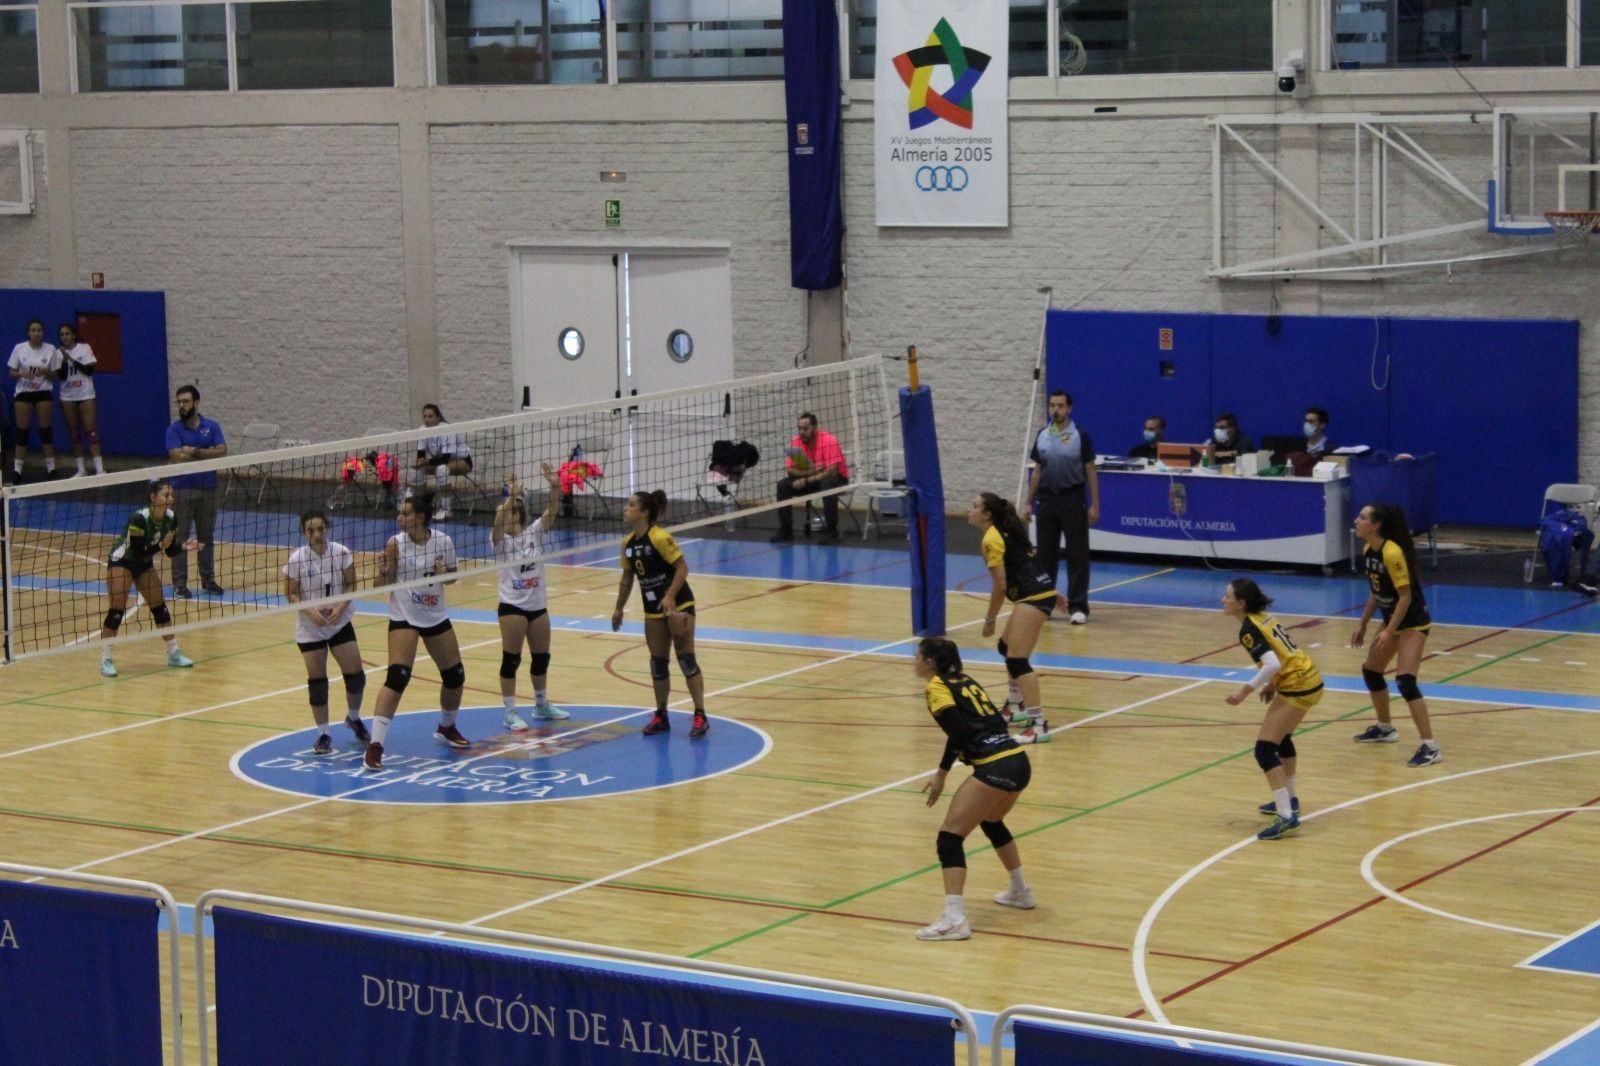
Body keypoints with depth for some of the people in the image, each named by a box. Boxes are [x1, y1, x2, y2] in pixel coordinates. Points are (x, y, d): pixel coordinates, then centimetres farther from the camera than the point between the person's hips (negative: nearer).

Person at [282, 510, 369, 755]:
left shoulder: (342, 553, -11)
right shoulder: (296, 559, -15)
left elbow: (351, 584, -3)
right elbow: (291, 594, -8)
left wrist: (340, 607, -19)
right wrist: (309, 611, -24)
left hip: (340, 623, 1)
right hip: (309, 628, -1)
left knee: (355, 674, 0)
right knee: (316, 679, -1)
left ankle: (353, 718, 29)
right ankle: (323, 734, 13)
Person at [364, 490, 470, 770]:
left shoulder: (444, 542, -8)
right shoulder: (395, 544, -13)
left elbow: (452, 575, 6)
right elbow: (385, 584, -9)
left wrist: (445, 574, -16)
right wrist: (383, 571, -29)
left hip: (436, 617, 4)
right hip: (404, 618, -4)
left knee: (455, 676, 12)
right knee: (397, 677, -19)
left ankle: (446, 728, 40)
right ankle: (375, 744, -20)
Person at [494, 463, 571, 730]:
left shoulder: (535, 533, 4)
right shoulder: (501, 539, -7)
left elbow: (551, 511, -10)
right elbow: (499, 520, -28)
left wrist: (555, 486, -27)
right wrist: (511, 496, -41)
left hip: (537, 605, 5)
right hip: (512, 606, -5)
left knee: (542, 657, 14)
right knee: (511, 659, -4)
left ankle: (542, 705, 31)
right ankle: (510, 713, 1)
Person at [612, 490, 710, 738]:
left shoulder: (660, 538, -19)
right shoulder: (628, 544, 4)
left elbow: (682, 567, -21)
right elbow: (627, 578, 16)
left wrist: (670, 597, -30)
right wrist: (619, 608, 16)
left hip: (678, 604, -7)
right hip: (653, 609, 7)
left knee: (686, 658, -8)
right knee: (658, 662, 9)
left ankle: (700, 717, -6)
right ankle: (661, 716, 18)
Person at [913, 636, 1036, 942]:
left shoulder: (936, 687, -1)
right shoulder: (965, 682, 20)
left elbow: (957, 731, -13)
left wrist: (941, 774, -10)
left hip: (995, 768, -9)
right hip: (1019, 761, 9)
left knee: (950, 836, -7)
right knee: (991, 822, 34)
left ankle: (954, 920, -19)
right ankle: (1021, 892, 45)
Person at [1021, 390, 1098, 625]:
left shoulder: (1080, 437, -4)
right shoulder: (1042, 436, 8)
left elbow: (1090, 471, -3)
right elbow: (1037, 471, 13)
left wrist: (1094, 504, -9)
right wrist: (1028, 502, 9)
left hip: (1073, 500, -4)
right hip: (1046, 500, 4)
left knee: (1077, 555, -2)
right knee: (1045, 554, 8)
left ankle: (1077, 606, 1)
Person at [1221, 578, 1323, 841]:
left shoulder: (1249, 629, -16)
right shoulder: (1264, 618, 12)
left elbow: (1273, 664, -26)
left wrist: (1247, 689, -20)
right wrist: (1273, 684, 15)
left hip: (1297, 687, -10)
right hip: (1310, 679, 10)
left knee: (1264, 750, -10)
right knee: (1281, 737, 30)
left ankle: (1287, 817, -18)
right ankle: (1289, 800, 43)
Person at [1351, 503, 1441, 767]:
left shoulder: (1392, 553, -26)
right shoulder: (1368, 551, 2)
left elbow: (1406, 596, -24)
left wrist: (1389, 632, -24)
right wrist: (1362, 624, 15)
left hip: (1413, 622, -10)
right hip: (1393, 620, 10)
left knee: (1405, 680, -21)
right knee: (1370, 671, 20)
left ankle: (1430, 748, -21)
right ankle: (1385, 729, 41)